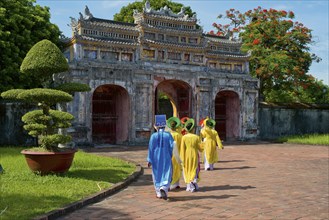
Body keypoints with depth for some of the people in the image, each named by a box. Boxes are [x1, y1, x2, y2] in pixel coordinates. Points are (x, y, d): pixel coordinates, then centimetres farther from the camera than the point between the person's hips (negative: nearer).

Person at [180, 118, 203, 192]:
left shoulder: (184, 137, -8)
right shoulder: (196, 137, -9)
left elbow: (182, 149, -8)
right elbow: (200, 148, -4)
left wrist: (183, 159, -3)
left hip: (187, 156, 1)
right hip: (194, 156, -1)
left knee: (187, 171, 11)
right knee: (195, 170, 11)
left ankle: (189, 186, 12)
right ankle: (194, 184, 1)